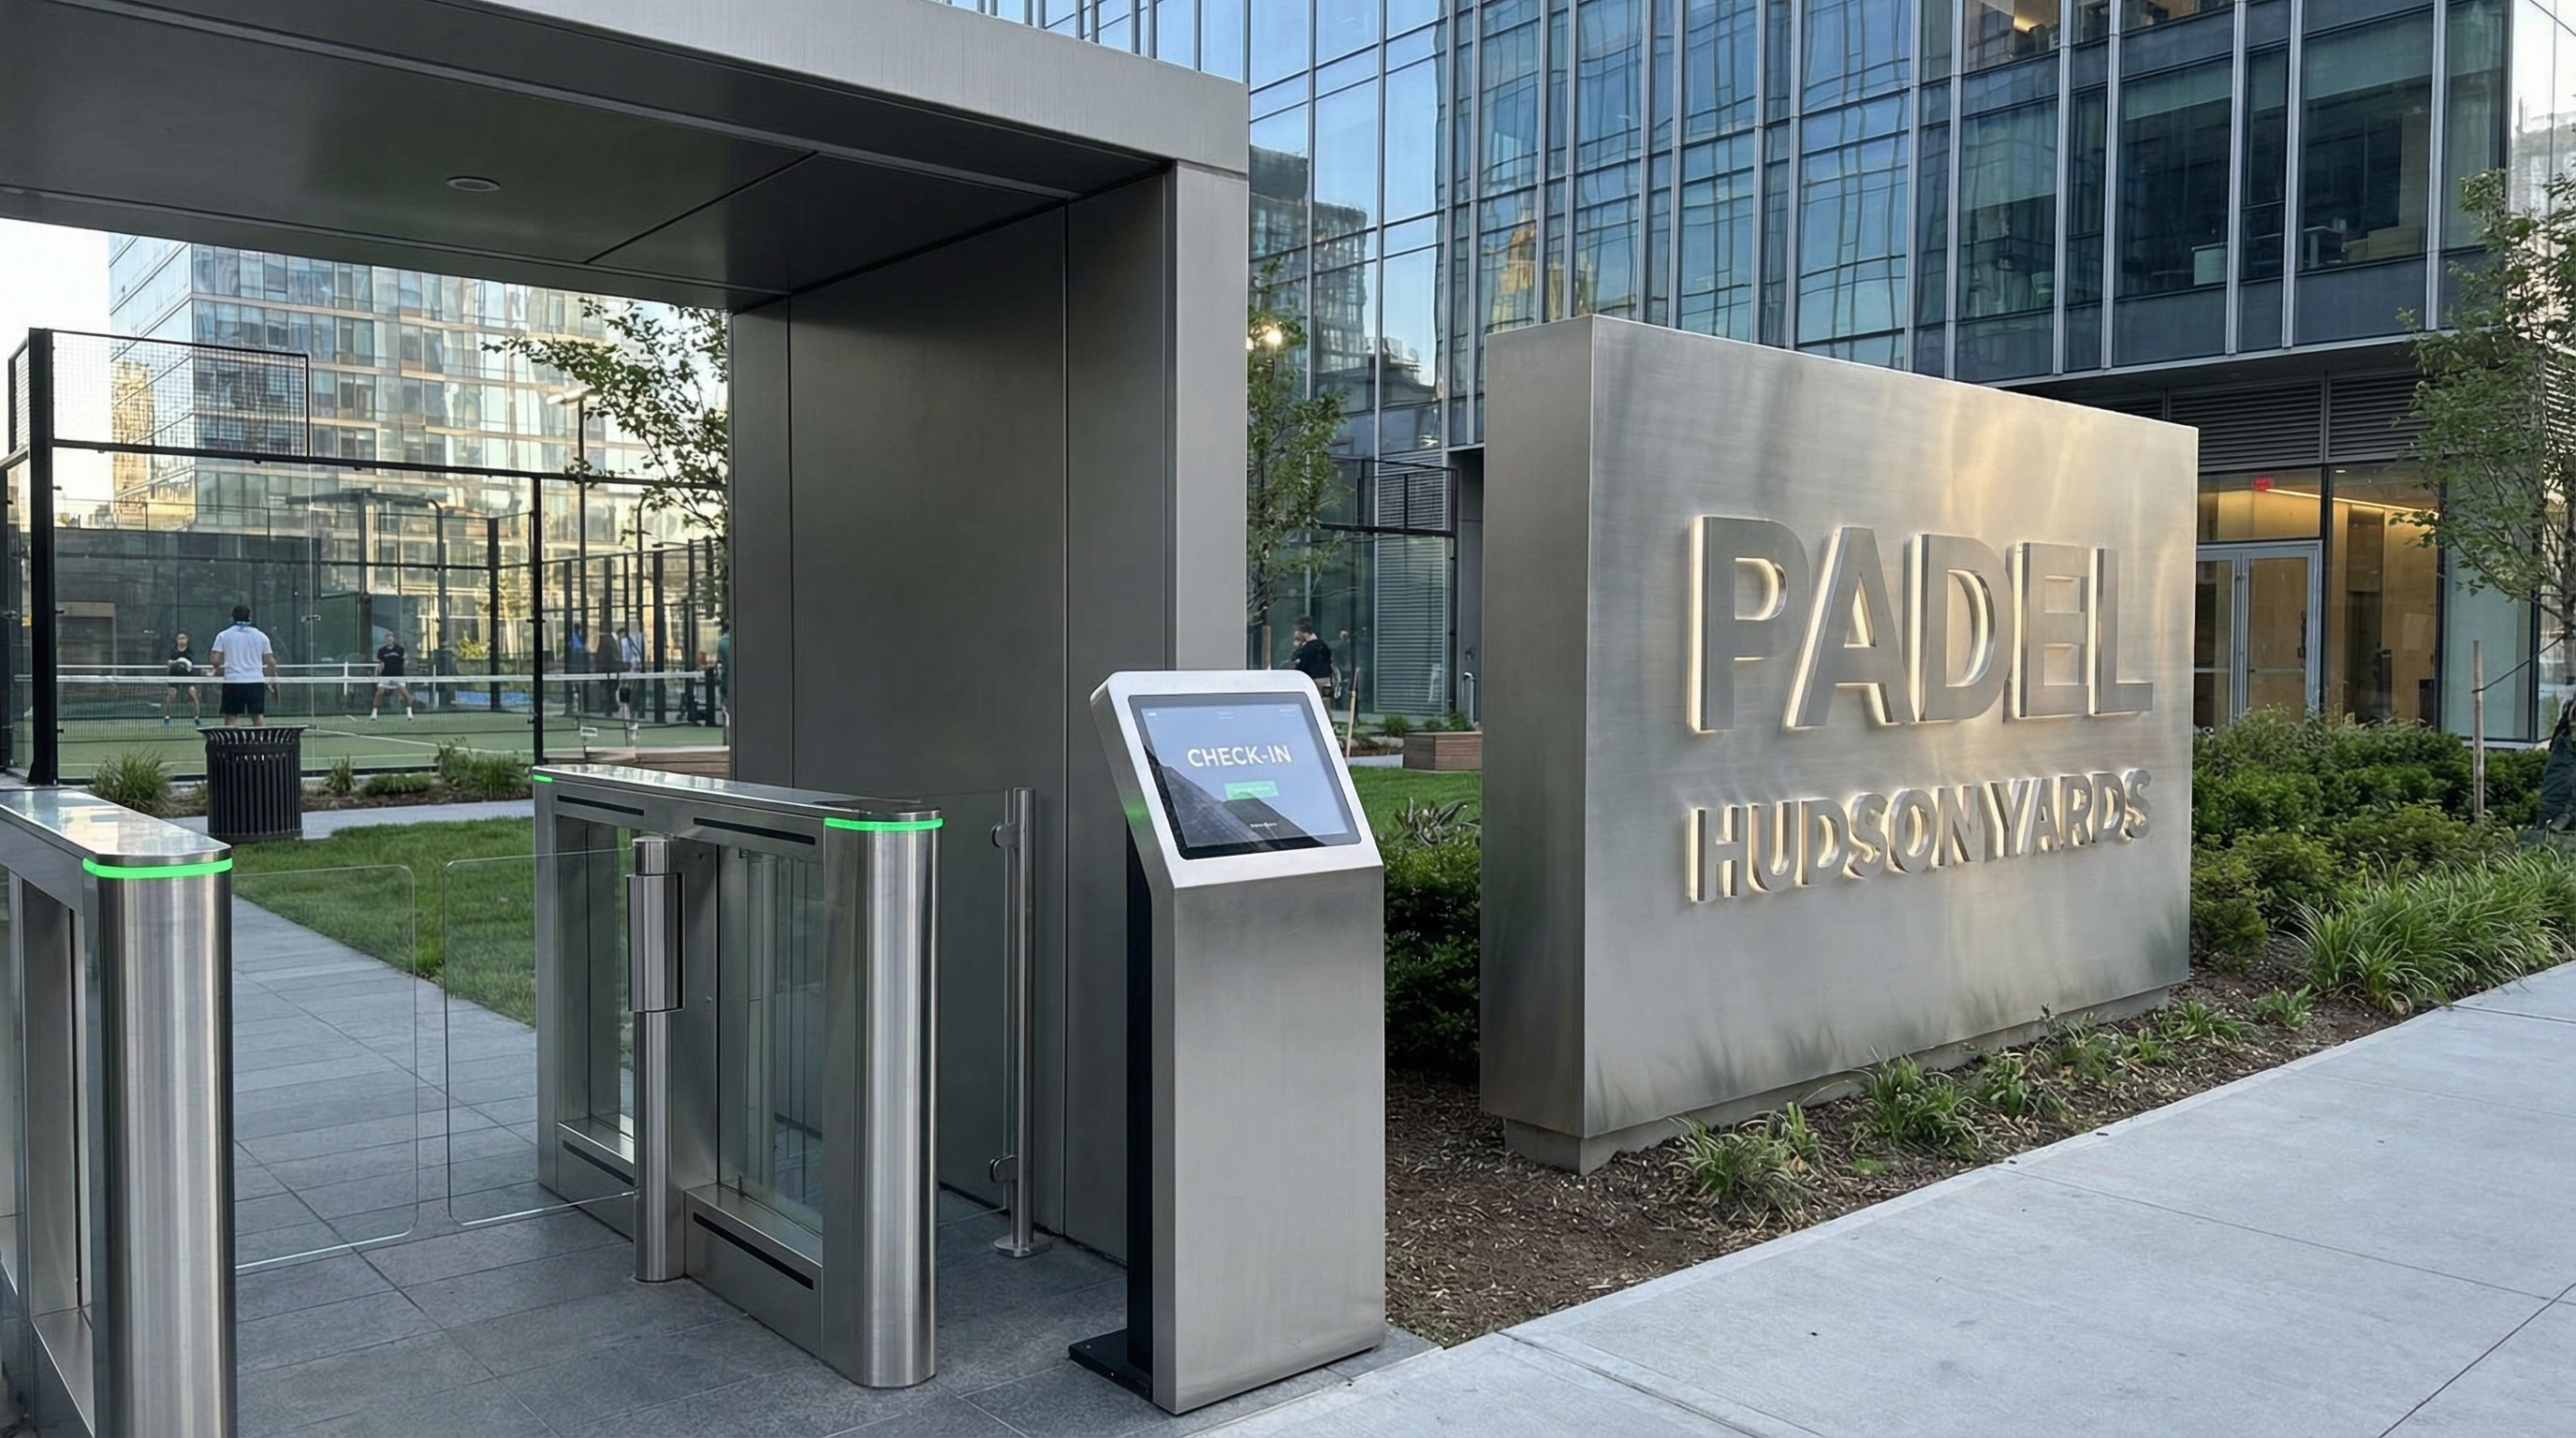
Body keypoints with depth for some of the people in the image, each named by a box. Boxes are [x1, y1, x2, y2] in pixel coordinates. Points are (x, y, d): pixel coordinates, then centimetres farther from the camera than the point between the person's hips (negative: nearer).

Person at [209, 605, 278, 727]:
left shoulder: (223, 636, 4)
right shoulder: (261, 636, 7)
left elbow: (216, 661, -3)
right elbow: (271, 662, 4)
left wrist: (218, 671, 17)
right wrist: (273, 681, 13)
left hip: (232, 681, -1)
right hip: (256, 681, 1)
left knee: (229, 720, 2)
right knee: (258, 717, 5)